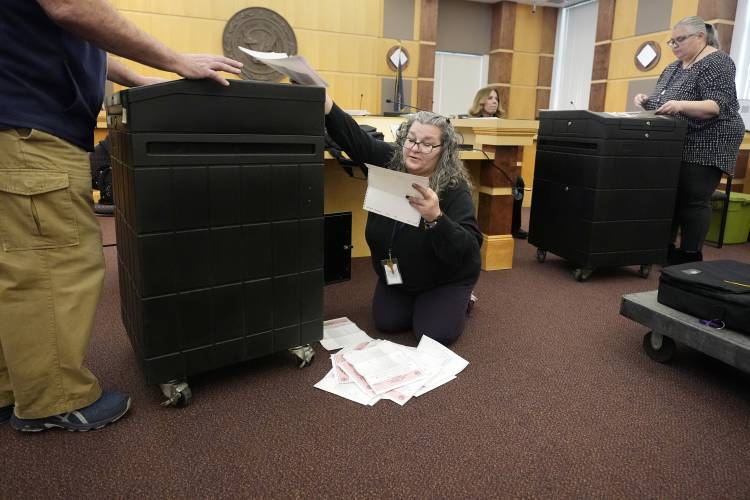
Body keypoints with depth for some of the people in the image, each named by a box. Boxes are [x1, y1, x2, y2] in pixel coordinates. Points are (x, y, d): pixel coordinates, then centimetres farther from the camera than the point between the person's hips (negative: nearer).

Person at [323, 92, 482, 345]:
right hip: (394, 275, 4)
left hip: (444, 278, -4)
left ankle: (457, 301, 20)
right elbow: (353, 137, -22)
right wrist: (325, 102, -38)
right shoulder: (389, 162, -15)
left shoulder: (455, 189, -28)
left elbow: (469, 250, -36)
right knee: (387, 323, -2)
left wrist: (435, 217, -52)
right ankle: (415, 301, 30)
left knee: (435, 334, -12)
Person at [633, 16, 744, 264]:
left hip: (704, 146, -8)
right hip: (676, 145, 8)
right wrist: (648, 101, 0)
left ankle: (689, 259, -1)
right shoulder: (675, 66, 15)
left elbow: (718, 106, -20)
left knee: (693, 200, -7)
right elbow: (663, 105, 20)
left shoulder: (716, 62, -10)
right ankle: (664, 250, 16)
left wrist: (682, 105, -34)